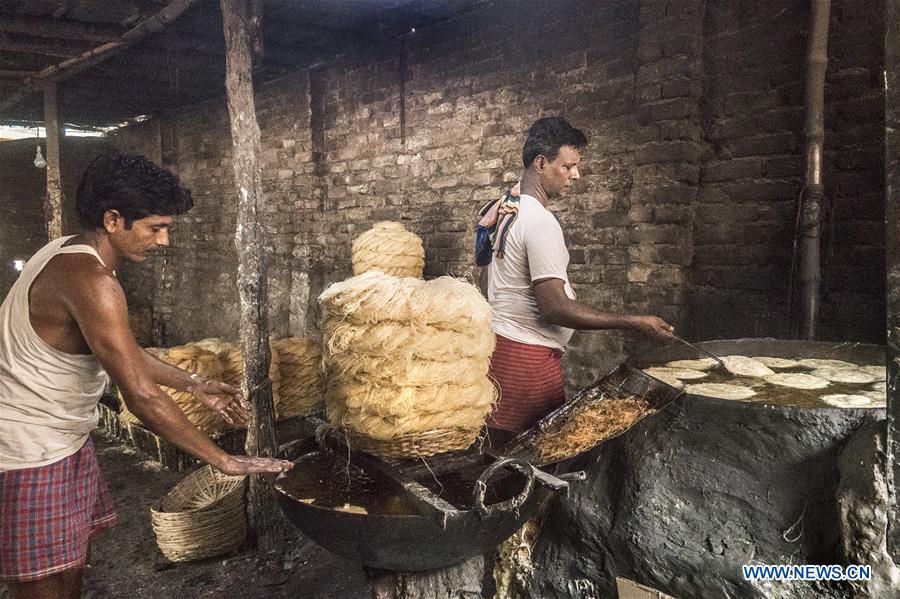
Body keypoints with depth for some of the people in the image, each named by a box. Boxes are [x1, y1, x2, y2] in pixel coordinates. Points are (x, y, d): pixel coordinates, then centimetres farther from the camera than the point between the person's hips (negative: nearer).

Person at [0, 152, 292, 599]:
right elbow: (143, 398, -29)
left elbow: (121, 350, 14)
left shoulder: (71, 254, 4)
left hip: (64, 440, 9)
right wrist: (224, 461, -22)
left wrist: (195, 385, 9)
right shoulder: (89, 280, -28)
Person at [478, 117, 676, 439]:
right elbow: (555, 309, -23)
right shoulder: (540, 222, -19)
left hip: (499, 343, 10)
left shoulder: (505, 207, 12)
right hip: (527, 356, -10)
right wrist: (634, 323, -19)